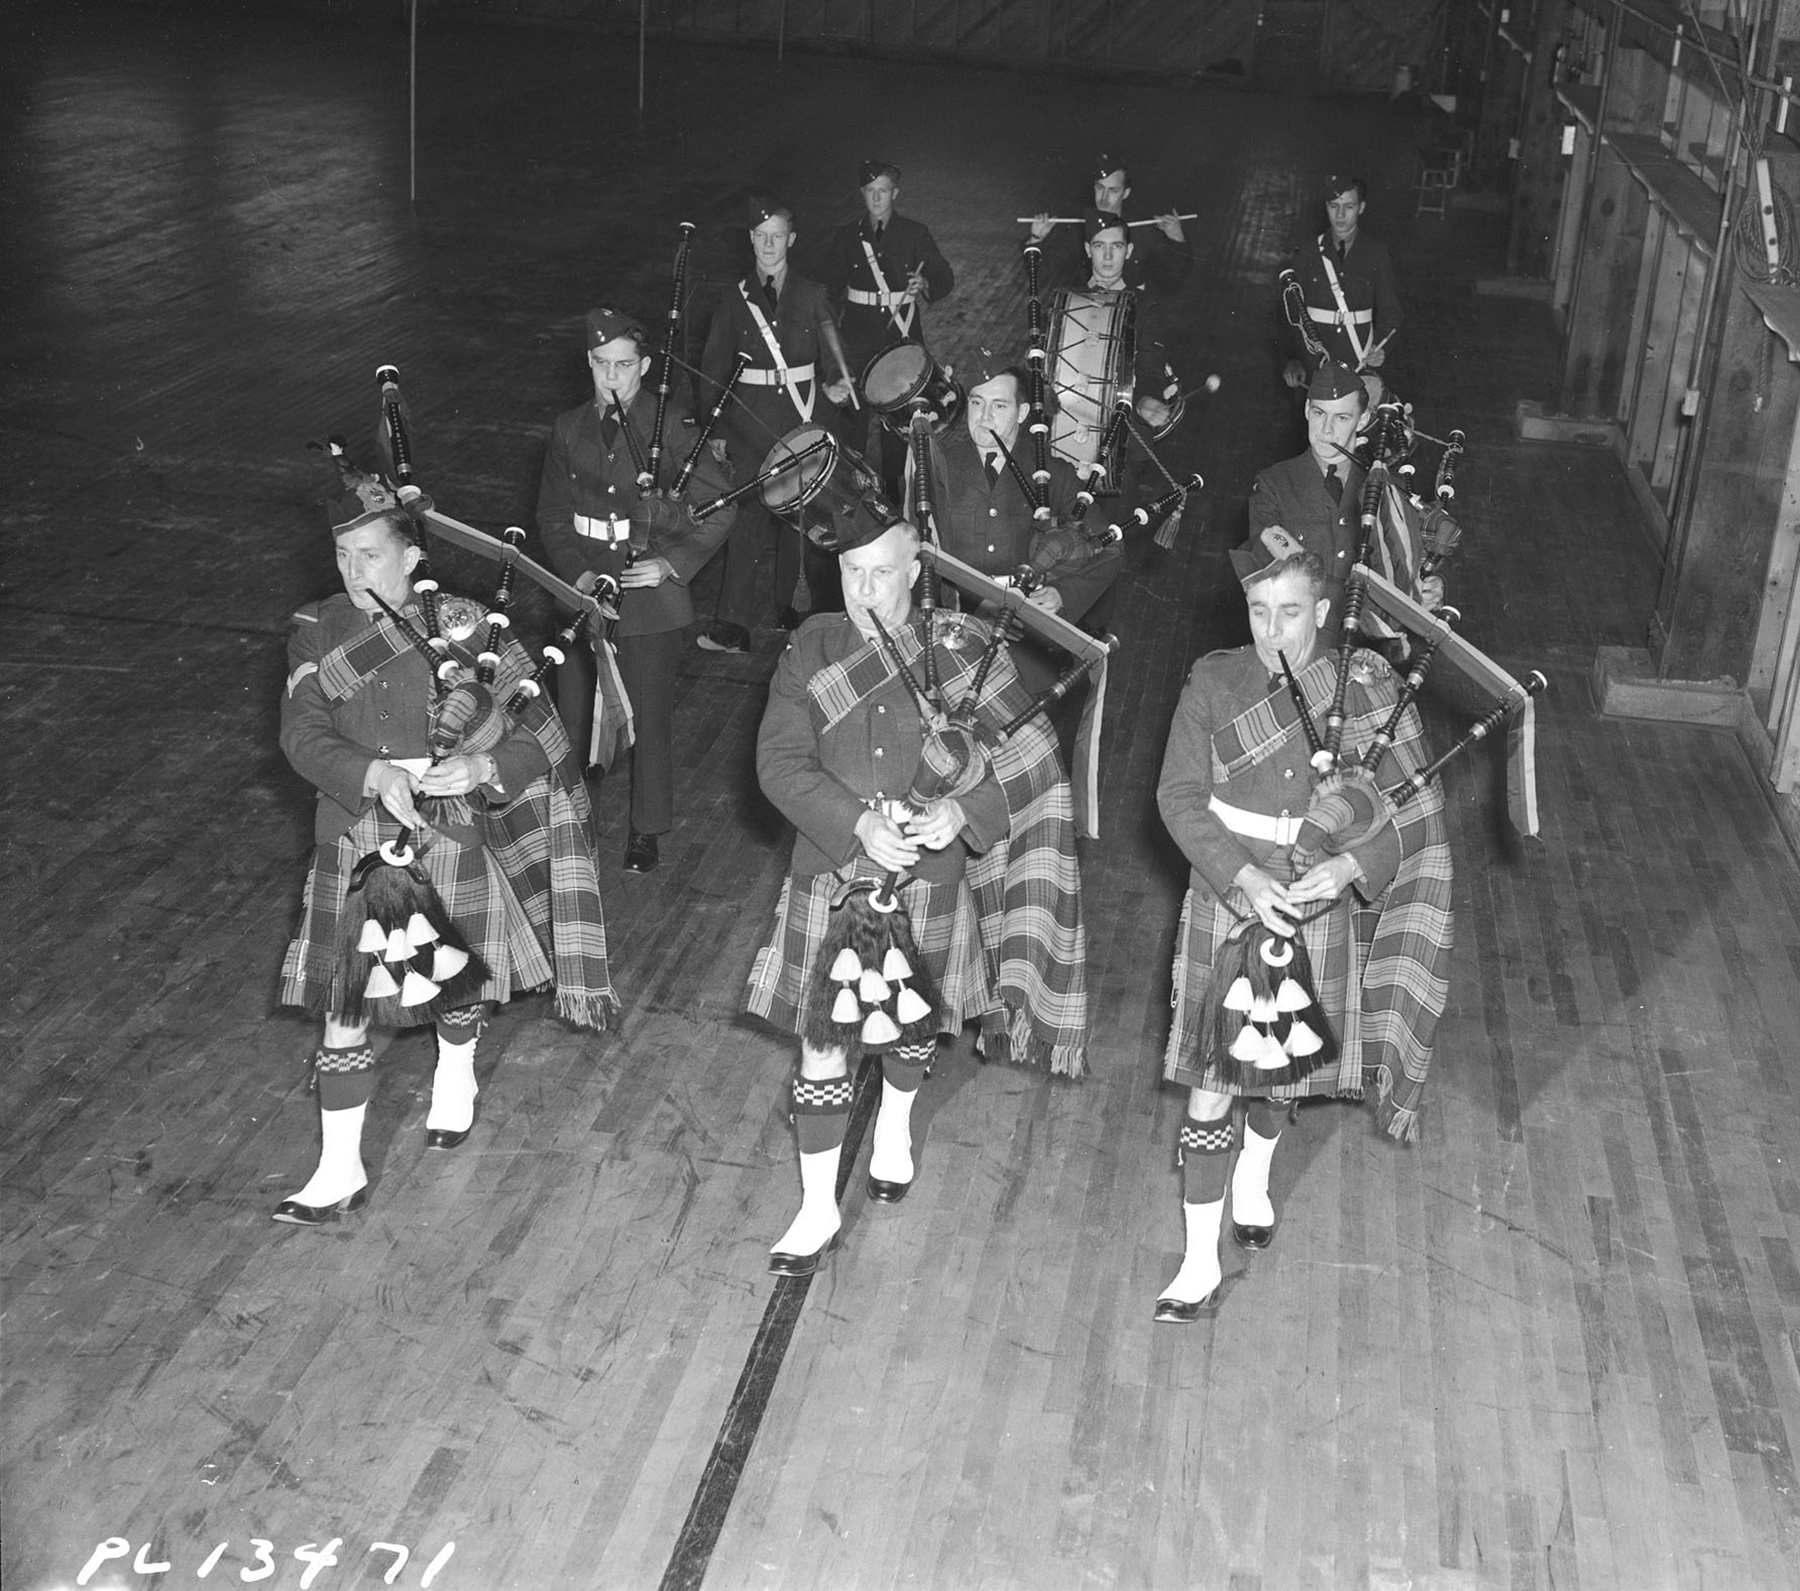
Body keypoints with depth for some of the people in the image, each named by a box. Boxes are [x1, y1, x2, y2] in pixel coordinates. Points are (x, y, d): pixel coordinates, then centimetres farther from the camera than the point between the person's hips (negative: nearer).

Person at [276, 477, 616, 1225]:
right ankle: (340, 1171, 14)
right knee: (343, 1012, 2)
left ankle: (455, 1080, 52)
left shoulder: (465, 625, -10)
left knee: (458, 982, 21)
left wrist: (480, 768, -31)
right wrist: (374, 775, -31)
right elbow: (302, 734, -13)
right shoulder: (316, 632, -4)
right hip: (357, 846, 1)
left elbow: (540, 736, -11)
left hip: (451, 840, -1)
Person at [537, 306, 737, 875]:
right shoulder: (569, 429, 7)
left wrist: (672, 563, -12)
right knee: (574, 710, 7)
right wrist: (577, 573, -4)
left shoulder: (670, 424, -6)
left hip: (651, 591, -3)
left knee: (648, 714, 2)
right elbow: (553, 513, 11)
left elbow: (721, 504, -5)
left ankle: (646, 829, 18)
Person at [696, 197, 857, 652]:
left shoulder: (811, 295, 6)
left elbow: (830, 356, 9)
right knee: (747, 516, -7)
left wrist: (836, 384, -10)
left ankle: (791, 607, 21)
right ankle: (733, 626, -7)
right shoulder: (734, 298, 6)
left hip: (804, 418, 1)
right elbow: (714, 366, 8)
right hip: (751, 421, -1)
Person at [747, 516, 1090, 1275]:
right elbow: (780, 762, -12)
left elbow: (1021, 763, -7)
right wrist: (858, 823, -25)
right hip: (831, 880, 0)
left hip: (928, 881, 1)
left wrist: (959, 812, -27)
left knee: (915, 1023, 21)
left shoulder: (961, 652, -8)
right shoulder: (810, 651, -5)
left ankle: (894, 1127, 53)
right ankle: (818, 1209, 17)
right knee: (822, 1047, 2)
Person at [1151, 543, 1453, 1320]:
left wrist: (1348, 866, -23)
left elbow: (1414, 804, -6)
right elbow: (1180, 796, -11)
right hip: (1229, 902, -1)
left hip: (1320, 910, 1)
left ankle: (1252, 1180, 51)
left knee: (1279, 1068, 21)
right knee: (1212, 1088, -2)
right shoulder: (1212, 684, -10)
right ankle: (1200, 1261, 11)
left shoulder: (1366, 688, -9)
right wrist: (1244, 877, -24)